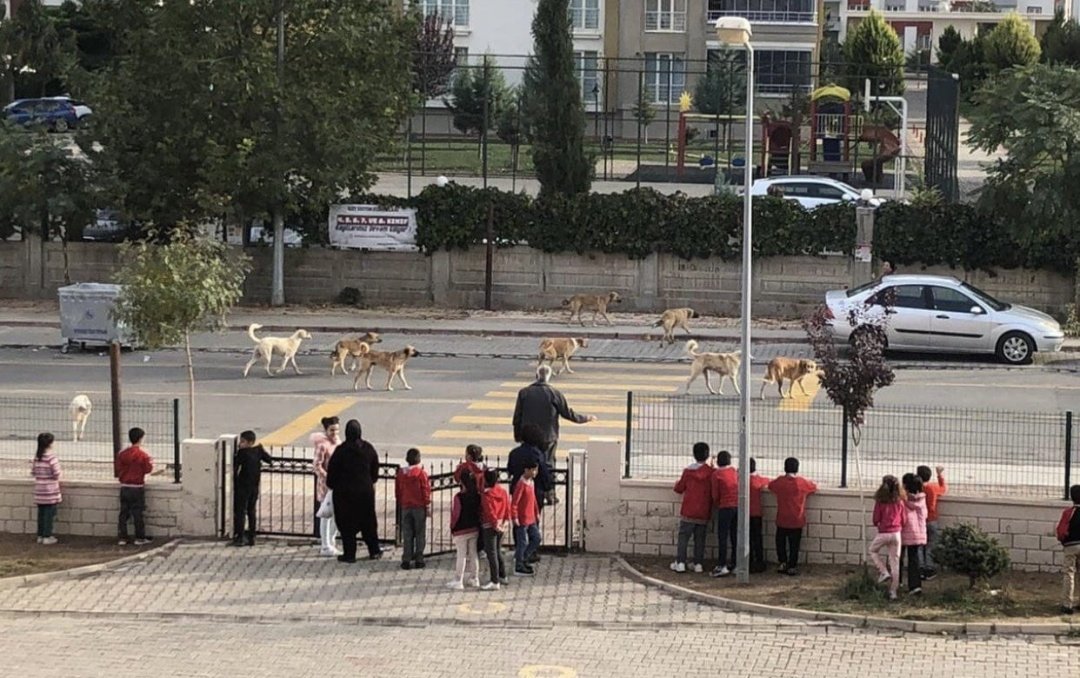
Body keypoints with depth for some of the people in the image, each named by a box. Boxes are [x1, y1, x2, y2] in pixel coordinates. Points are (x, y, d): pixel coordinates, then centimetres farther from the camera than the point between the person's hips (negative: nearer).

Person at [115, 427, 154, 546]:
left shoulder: (122, 453, -1)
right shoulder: (143, 454, -12)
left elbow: (117, 469, 3)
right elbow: (148, 469, -6)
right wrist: (150, 462, 13)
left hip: (124, 487, 3)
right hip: (137, 487, -3)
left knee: (124, 513, 8)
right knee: (138, 514, 3)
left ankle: (122, 538, 8)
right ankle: (140, 538, 7)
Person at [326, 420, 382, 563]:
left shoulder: (341, 450, -16)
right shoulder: (368, 449, -4)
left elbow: (332, 471, -8)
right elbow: (375, 470, 7)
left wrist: (331, 484, 9)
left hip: (345, 492, -4)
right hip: (365, 491, 4)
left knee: (347, 524, 6)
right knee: (368, 522, 15)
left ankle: (349, 553, 7)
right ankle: (374, 551, 22)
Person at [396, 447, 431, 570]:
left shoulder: (400, 473, 2)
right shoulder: (421, 473, -11)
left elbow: (397, 491, 8)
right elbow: (426, 491, -8)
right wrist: (428, 506, 0)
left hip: (405, 507, 3)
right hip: (419, 507, -3)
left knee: (407, 535, 7)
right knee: (420, 534, 4)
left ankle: (406, 560, 5)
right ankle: (419, 560, 4)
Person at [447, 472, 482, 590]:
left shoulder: (459, 497, -18)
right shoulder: (477, 496, -1)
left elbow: (456, 514, -13)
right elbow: (479, 511, 6)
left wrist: (452, 527, 0)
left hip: (461, 531, -5)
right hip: (474, 529, 5)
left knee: (461, 556, -1)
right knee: (473, 554, 13)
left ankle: (458, 581, 2)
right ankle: (474, 579, 20)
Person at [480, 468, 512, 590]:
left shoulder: (486, 494, -18)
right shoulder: (503, 491, 4)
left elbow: (490, 512, -20)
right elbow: (507, 507, 6)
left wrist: (495, 524, -15)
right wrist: (507, 521, 10)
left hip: (490, 526, -8)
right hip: (502, 525, 8)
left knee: (491, 553, -4)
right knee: (498, 551, 21)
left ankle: (495, 582, -5)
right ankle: (502, 577, 30)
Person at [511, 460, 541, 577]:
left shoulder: (531, 483, 9)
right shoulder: (521, 484, -19)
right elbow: (514, 501, -21)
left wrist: (537, 513, 21)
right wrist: (514, 517, -22)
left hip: (531, 519, 9)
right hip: (522, 519, -9)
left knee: (536, 538, 12)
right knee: (522, 543, -1)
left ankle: (523, 558, 24)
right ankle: (519, 568, 8)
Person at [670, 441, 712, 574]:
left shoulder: (688, 471, -3)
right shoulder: (711, 472, -4)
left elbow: (679, 489, 6)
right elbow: (714, 493, 3)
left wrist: (678, 483, 27)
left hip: (688, 512, -1)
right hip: (704, 513, 1)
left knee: (683, 537, 3)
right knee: (700, 538, 9)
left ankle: (680, 562, -4)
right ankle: (698, 564, 7)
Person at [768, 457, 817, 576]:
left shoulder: (779, 482, -7)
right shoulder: (802, 483, -10)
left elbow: (770, 486, 16)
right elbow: (814, 487, 9)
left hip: (782, 520, 1)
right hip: (797, 521, -1)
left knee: (781, 542, 17)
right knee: (794, 544, 5)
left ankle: (783, 563, 11)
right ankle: (792, 567, 6)